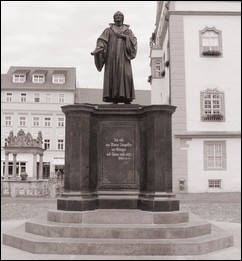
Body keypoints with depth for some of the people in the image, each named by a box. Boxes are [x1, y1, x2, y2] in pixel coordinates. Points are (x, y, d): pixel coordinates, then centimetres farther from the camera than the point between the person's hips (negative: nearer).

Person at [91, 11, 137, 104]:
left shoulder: (128, 31, 20)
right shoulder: (108, 30, 17)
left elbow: (133, 41, 3)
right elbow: (101, 41, 2)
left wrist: (123, 36, -8)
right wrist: (97, 50, -16)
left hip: (123, 58, 0)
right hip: (111, 57, 0)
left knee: (125, 75, -16)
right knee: (113, 77, -12)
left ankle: (126, 100, -17)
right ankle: (114, 100, -14)